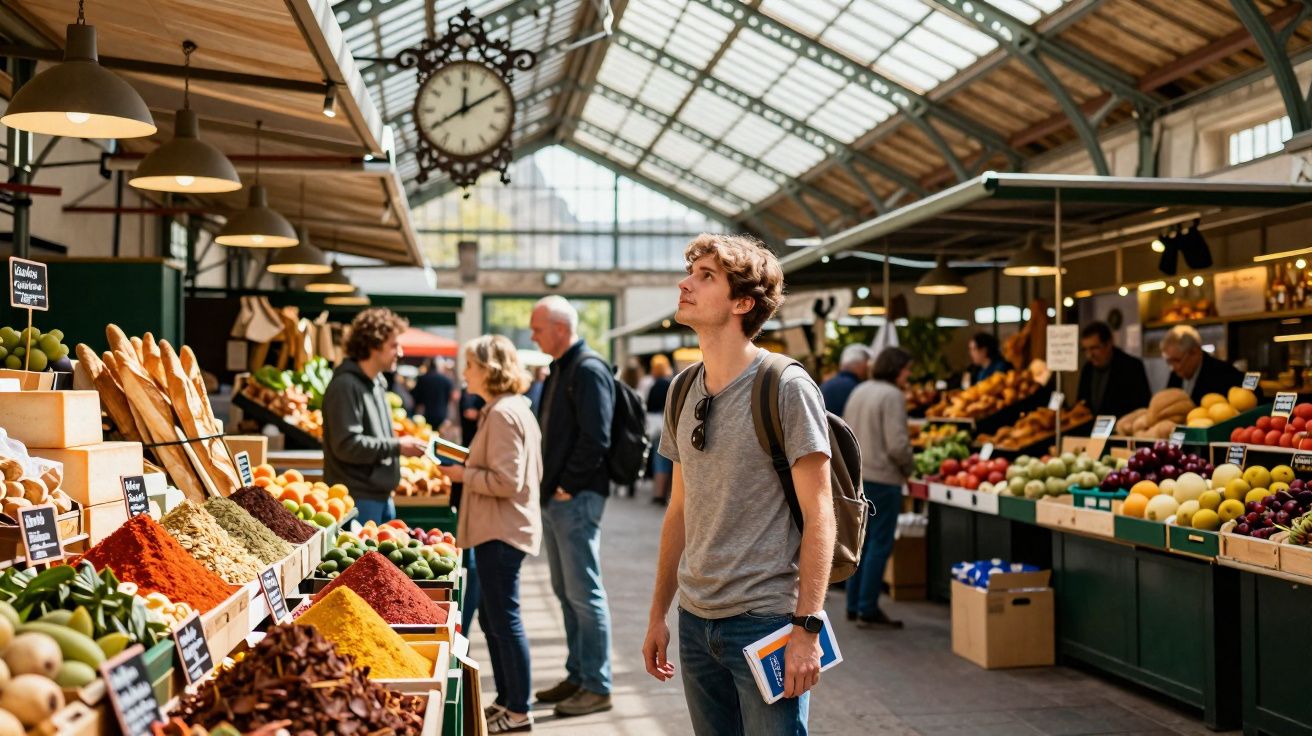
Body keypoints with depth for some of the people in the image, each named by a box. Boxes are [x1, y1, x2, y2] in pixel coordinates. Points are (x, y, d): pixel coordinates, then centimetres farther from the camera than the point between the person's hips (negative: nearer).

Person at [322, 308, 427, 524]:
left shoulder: (377, 382, 15)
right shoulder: (346, 385, -15)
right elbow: (347, 445, -22)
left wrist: (404, 444, 8)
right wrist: (396, 447, -17)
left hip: (382, 495, 10)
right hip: (357, 498, -10)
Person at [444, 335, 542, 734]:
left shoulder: (502, 414, -18)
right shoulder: (516, 408, 14)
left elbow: (506, 480, -23)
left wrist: (464, 474, -10)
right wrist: (471, 467, 13)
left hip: (501, 532, -11)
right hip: (503, 528, 11)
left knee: (504, 619, -2)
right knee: (492, 618, 18)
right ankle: (506, 700, 27)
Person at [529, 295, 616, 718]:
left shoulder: (588, 370, -14)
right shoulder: (560, 370, 16)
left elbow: (595, 438, -22)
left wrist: (568, 486, -17)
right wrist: (547, 485, 13)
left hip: (576, 498, -10)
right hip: (555, 498, 10)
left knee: (585, 594, -3)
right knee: (566, 592, 15)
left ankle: (597, 687, 5)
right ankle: (578, 677, 25)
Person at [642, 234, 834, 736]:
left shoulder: (786, 388, -11)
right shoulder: (683, 393, 8)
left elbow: (818, 515, -13)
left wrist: (807, 627, -17)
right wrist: (658, 614, 14)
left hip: (766, 620, -6)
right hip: (696, 620, 6)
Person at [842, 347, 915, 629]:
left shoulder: (859, 391, 13)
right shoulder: (892, 396, -13)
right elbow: (897, 444, -18)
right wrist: (909, 468, -2)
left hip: (854, 476, 9)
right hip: (882, 478, -9)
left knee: (861, 541, 15)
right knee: (880, 544, -2)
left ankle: (854, 606, 19)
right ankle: (868, 610, 0)